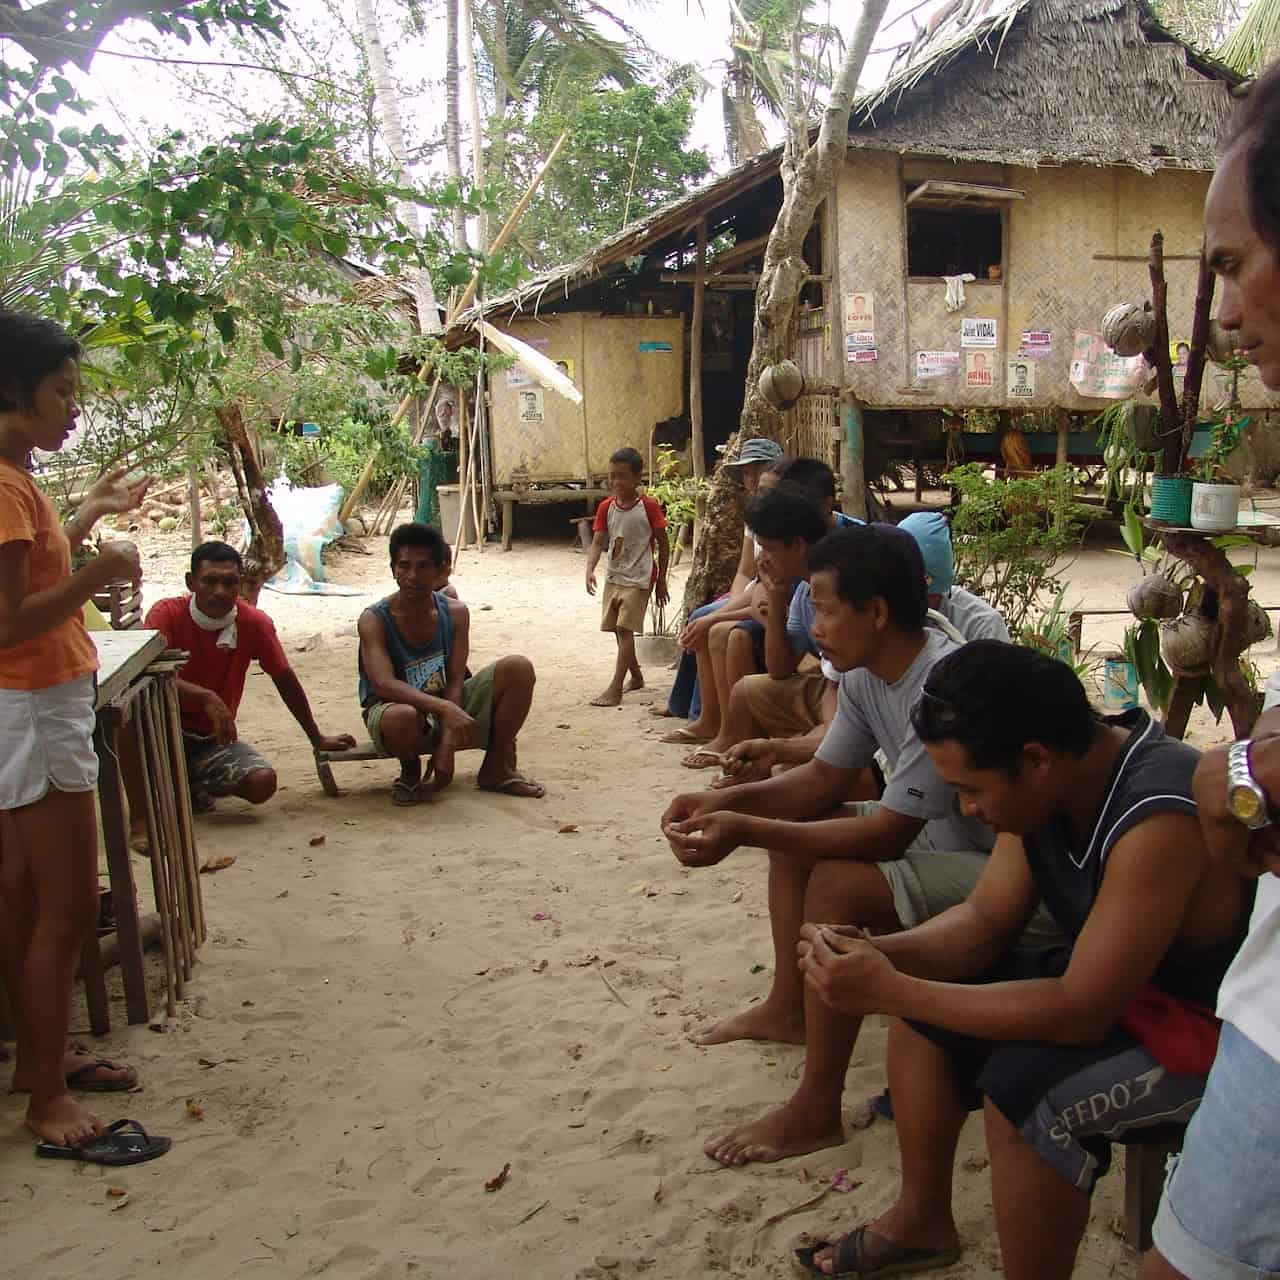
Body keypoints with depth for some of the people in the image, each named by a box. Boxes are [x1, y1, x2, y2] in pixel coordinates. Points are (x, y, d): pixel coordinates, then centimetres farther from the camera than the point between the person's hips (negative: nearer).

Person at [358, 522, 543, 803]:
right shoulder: (374, 620, -18)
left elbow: (455, 681, -10)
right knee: (402, 717, -43)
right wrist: (443, 708, -44)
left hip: (447, 707, 4)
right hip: (397, 708, -4)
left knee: (519, 669, -14)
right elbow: (384, 684, -31)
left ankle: (495, 768, 1)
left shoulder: (455, 613, -6)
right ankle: (410, 771, -5)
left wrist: (446, 745, -22)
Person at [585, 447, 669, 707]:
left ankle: (615, 689, -15)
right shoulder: (606, 507, 1)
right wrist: (590, 569, -22)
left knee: (625, 629, -13)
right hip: (614, 577, 6)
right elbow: (598, 542, -4)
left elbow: (663, 544, -5)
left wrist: (661, 581, -3)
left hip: (639, 579, -6)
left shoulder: (648, 506, -11)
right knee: (620, 631, 14)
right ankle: (636, 676, 34)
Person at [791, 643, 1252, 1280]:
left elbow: (1081, 1012, -33)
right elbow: (984, 919, -1)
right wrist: (875, 954, -20)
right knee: (921, 1004, 7)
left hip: (1214, 1023, -8)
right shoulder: (1048, 779, -9)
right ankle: (922, 1221, 22)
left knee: (1022, 1085, -31)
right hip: (1114, 979, 9)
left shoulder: (1159, 816, -35)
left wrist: (890, 990, -32)